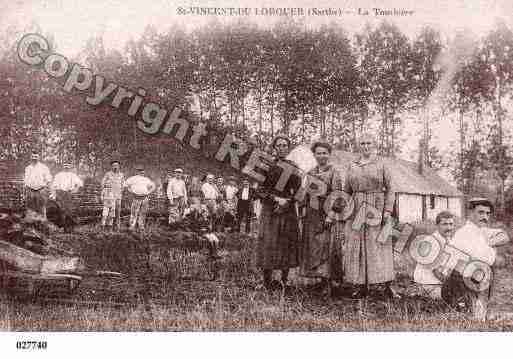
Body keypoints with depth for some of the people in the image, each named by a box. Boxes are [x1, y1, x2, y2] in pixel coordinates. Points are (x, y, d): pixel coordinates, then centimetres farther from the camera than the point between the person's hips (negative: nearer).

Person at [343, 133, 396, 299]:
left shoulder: (381, 165, 4)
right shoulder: (352, 167, 11)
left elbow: (390, 190, 2)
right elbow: (346, 191, 15)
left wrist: (388, 210, -9)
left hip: (376, 210, -3)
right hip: (356, 211, 3)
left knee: (379, 246, -7)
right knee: (357, 246, 0)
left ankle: (387, 285, -2)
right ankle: (361, 286, 6)